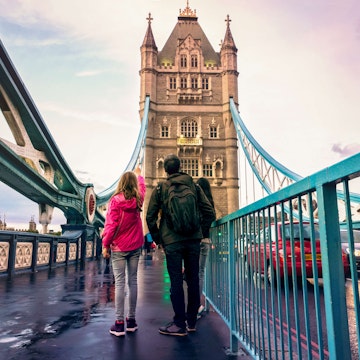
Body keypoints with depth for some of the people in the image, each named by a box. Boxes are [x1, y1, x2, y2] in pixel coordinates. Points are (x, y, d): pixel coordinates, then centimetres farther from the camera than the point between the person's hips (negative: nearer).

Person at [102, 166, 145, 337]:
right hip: (135, 246, 4)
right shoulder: (138, 199, 1)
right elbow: (141, 187, 24)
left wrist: (105, 244, -5)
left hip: (119, 247, -4)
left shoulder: (116, 200, -12)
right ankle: (131, 319, 15)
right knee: (133, 281, 9)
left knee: (119, 283, -2)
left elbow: (111, 224, -14)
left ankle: (119, 323, -1)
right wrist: (138, 174, 42)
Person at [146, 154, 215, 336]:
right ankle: (191, 321, 23)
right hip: (193, 240, 3)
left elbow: (150, 217, -2)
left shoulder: (160, 189, -1)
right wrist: (200, 230, 12)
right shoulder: (194, 186, 5)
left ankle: (180, 324, 10)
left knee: (176, 282, 4)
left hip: (172, 241, -3)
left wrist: (158, 239, 7)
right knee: (193, 279, 12)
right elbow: (209, 213, 1)